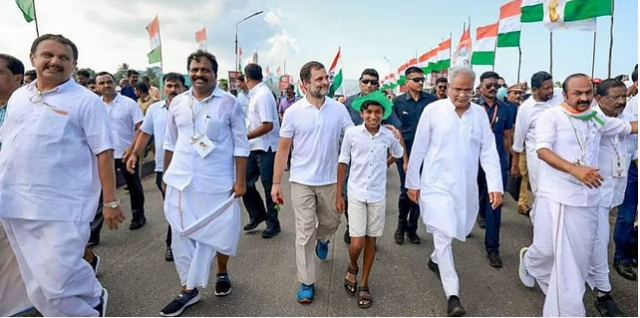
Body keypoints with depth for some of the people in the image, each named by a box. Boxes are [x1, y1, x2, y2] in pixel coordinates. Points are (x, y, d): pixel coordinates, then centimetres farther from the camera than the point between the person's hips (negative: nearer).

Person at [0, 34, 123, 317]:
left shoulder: (86, 101, -6)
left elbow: (104, 153, -9)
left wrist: (111, 201, -12)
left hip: (62, 208, -6)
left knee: (57, 281, -8)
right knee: (37, 285, 14)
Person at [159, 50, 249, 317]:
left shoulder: (229, 103, -6)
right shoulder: (177, 103, 6)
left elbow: (241, 145, -6)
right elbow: (170, 143, 14)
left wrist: (240, 180, -9)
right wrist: (166, 174, 14)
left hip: (217, 183, -3)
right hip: (181, 182, 4)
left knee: (220, 232, 10)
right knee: (182, 235, 8)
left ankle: (222, 273, 37)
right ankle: (188, 289, 23)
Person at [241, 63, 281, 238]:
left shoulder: (262, 95, -17)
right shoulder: (256, 94, 9)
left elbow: (268, 126, -23)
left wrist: (245, 137, -18)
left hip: (266, 148, -8)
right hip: (255, 147, 9)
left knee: (269, 187, 4)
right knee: (245, 183, 13)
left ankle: (273, 223, 20)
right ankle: (257, 215, 31)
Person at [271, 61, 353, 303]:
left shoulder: (339, 109, -4)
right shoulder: (293, 112, -8)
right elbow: (283, 149, -3)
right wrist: (276, 183, -4)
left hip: (329, 180, 2)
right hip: (302, 181, -2)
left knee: (331, 222, 20)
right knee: (304, 233, 3)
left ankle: (322, 239, 57)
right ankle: (307, 283, 18)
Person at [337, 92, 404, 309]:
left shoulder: (389, 136, -3)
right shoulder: (351, 133, -8)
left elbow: (398, 155, 21)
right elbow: (343, 164, -2)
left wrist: (383, 166, 10)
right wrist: (339, 195, -2)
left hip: (378, 196, 2)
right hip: (356, 194, -2)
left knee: (371, 241, 11)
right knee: (357, 243, -5)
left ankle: (364, 285, 28)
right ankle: (352, 269, 29)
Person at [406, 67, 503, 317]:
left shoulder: (480, 114, 1)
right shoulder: (433, 110, -8)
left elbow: (489, 152, 1)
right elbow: (418, 149, -4)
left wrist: (495, 186, -6)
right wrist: (412, 183, -1)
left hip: (466, 187, 4)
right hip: (437, 184, -4)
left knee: (453, 233, 19)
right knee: (444, 236, -5)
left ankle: (435, 260, 48)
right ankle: (453, 295, 3)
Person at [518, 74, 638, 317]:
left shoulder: (597, 119, 11)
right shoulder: (551, 116, -7)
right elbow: (542, 150, -20)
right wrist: (575, 170, -33)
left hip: (587, 198, 5)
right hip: (555, 196, -5)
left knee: (579, 256, 8)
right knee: (547, 249, 1)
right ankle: (528, 260, 38)